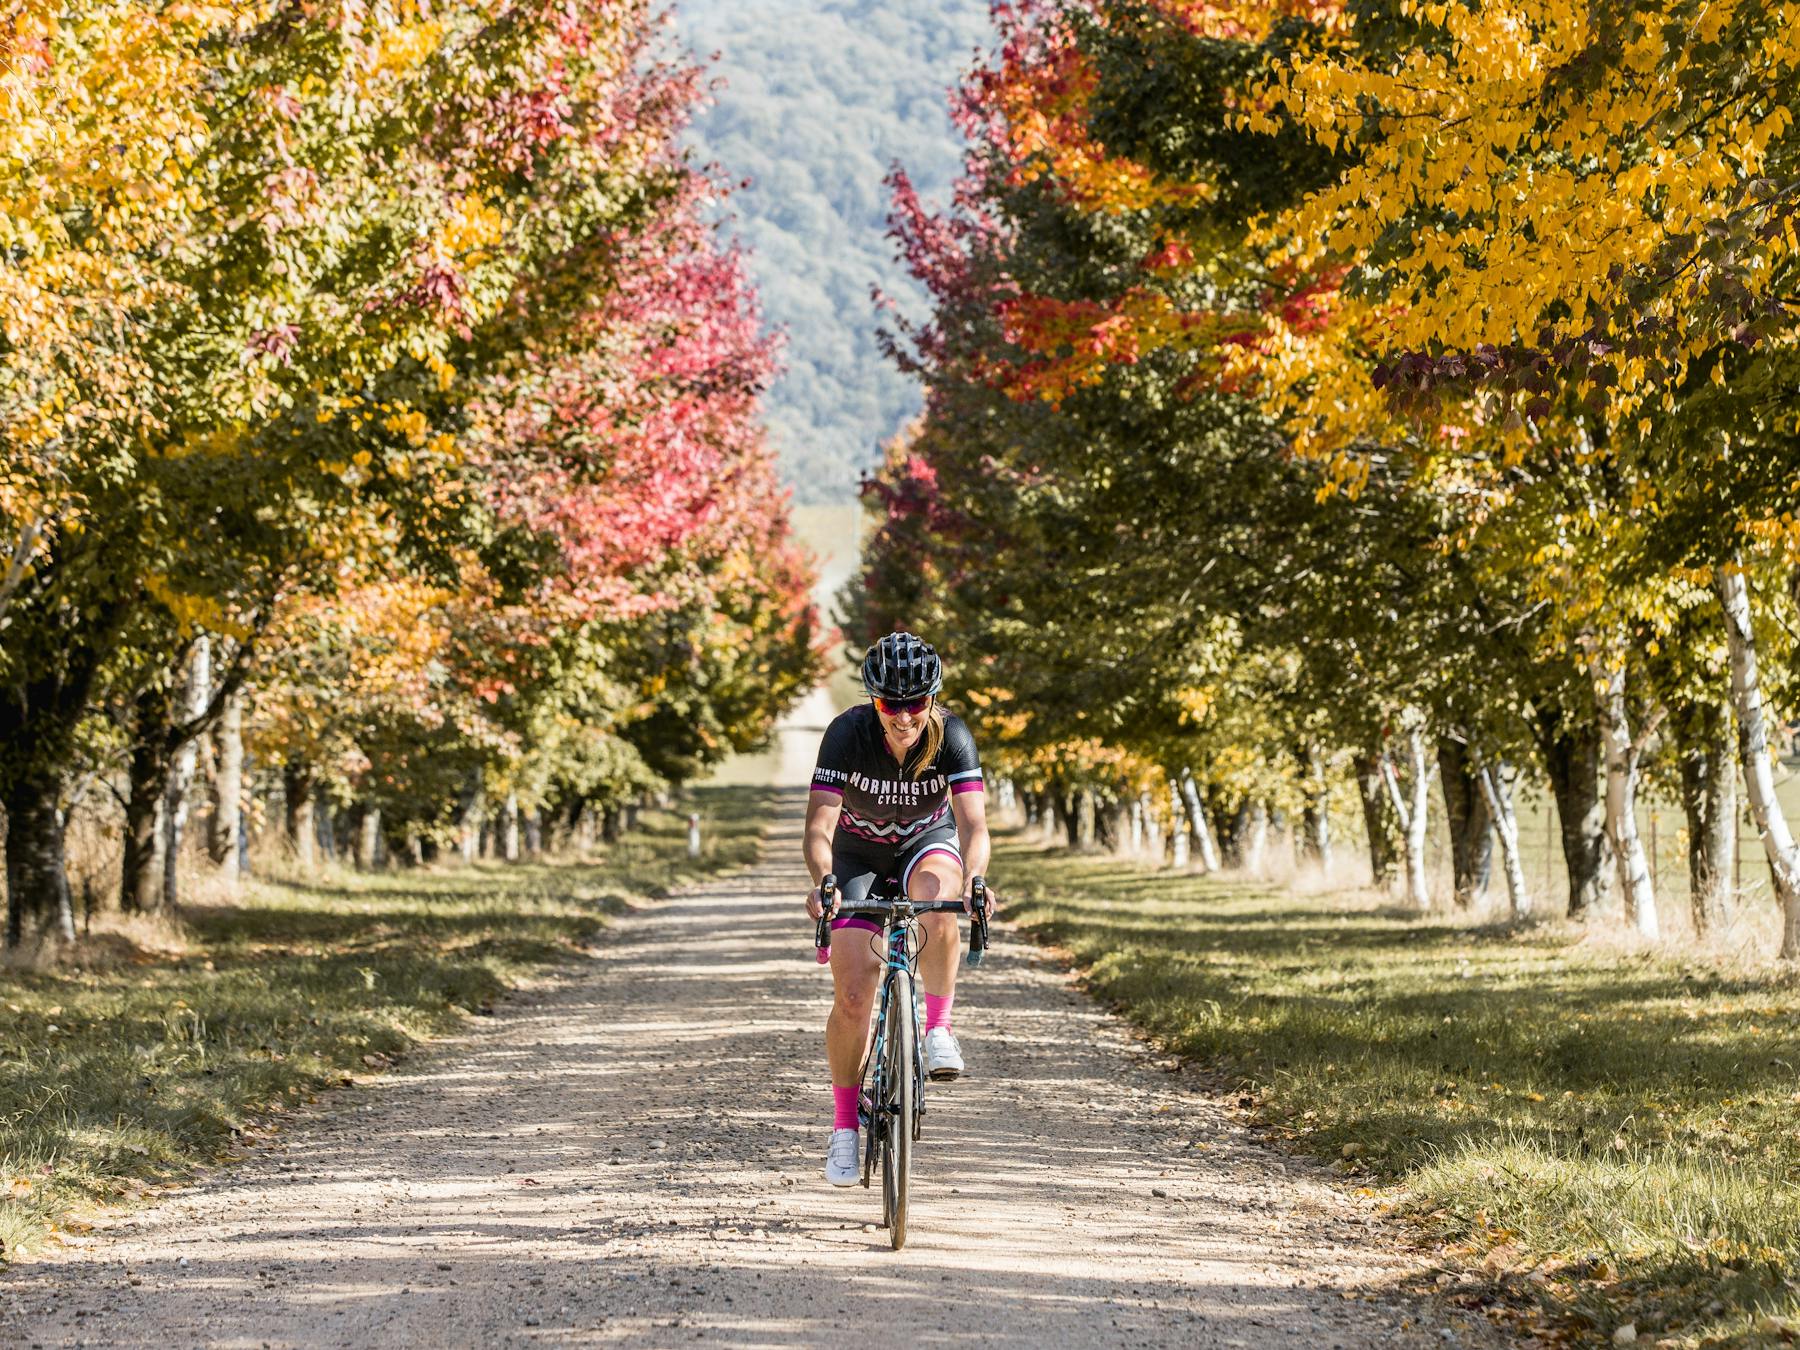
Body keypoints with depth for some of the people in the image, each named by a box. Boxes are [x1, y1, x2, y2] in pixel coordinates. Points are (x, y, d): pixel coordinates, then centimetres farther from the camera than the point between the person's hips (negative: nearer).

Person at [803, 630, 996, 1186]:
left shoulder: (951, 736, -26)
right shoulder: (848, 734, -28)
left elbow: (973, 824, -34)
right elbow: (819, 826, -35)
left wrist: (974, 879, -54)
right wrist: (823, 883, -54)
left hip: (927, 842, 0)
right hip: (859, 853, 0)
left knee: (938, 899, -38)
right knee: (853, 994, -12)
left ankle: (938, 1026, -19)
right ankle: (844, 1125, 5)